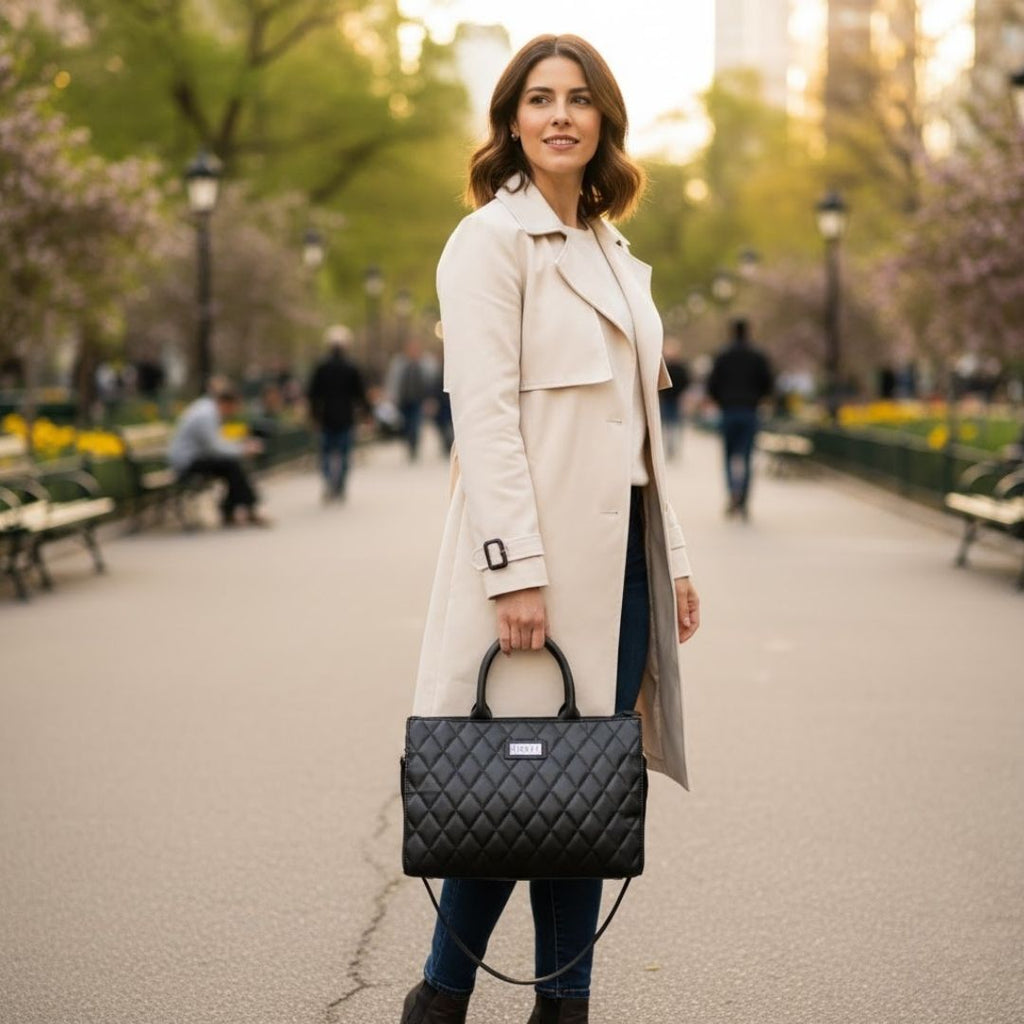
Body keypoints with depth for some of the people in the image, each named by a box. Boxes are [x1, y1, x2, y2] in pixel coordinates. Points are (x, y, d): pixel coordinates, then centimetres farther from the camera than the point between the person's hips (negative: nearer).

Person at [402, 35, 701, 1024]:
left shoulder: (612, 252, 19)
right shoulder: (490, 239, -5)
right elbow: (484, 414, -14)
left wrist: (671, 556, 15)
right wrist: (516, 569, -21)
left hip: (621, 549, 7)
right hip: (543, 549, -7)